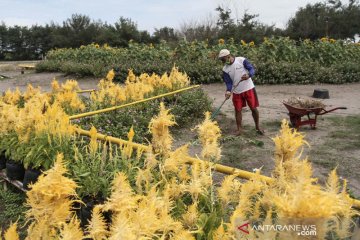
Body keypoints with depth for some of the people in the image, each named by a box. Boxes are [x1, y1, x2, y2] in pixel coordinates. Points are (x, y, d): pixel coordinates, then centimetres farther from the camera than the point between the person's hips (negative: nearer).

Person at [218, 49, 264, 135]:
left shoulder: (241, 60, -11)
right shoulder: (225, 69, -2)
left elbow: (252, 69, -11)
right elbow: (228, 82, -4)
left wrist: (248, 75, -32)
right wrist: (228, 91, -23)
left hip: (249, 88, -3)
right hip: (237, 92, 3)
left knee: (253, 108, 4)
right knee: (238, 110, 6)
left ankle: (257, 127, 22)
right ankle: (239, 129, 20)